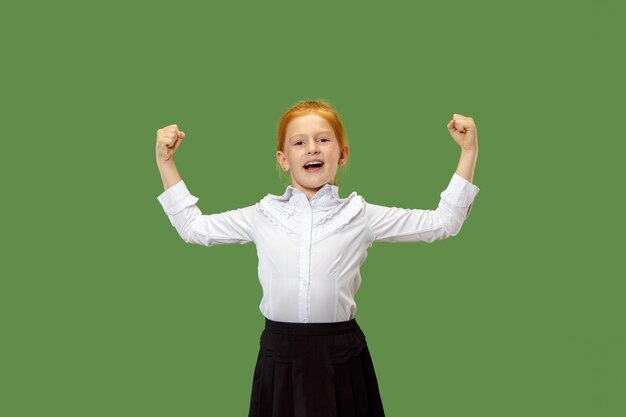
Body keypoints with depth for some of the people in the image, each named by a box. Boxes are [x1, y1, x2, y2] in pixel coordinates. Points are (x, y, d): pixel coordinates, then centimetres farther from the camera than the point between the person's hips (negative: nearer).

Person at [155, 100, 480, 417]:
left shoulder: (361, 216, 1)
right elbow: (192, 227, 15)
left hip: (341, 357, -1)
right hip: (280, 356, 1)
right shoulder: (263, 216, 5)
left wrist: (468, 153, 0)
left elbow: (442, 223, 4)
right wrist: (165, 162, 11)